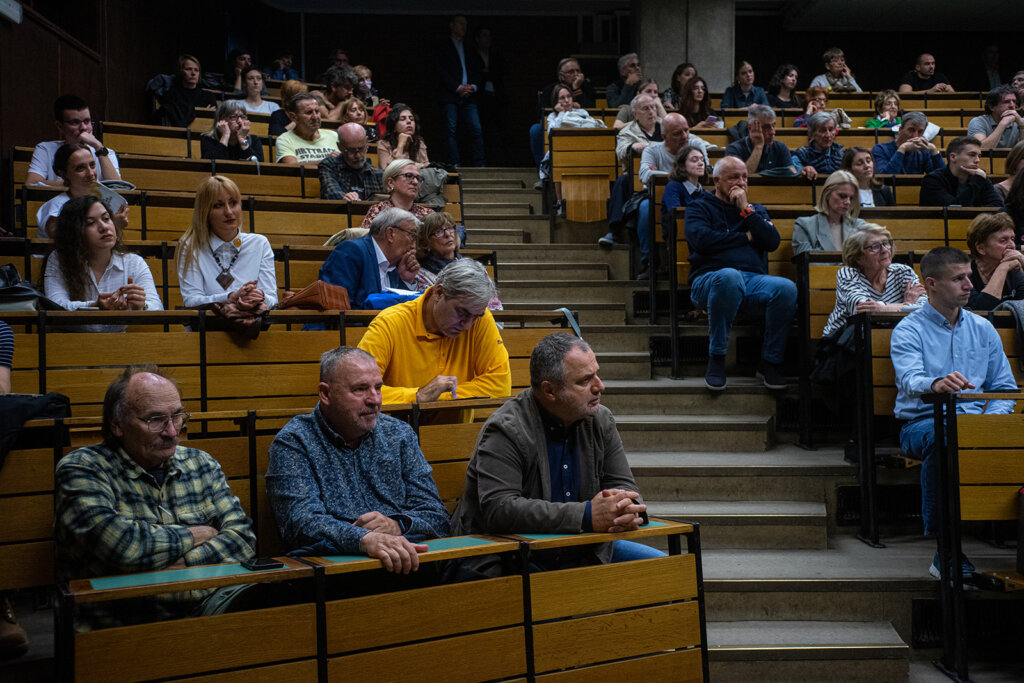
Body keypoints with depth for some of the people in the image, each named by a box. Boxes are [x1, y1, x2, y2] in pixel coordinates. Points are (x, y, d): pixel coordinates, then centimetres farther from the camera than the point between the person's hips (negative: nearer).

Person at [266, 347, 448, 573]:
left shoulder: (399, 434, 17)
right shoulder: (292, 443, 3)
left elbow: (436, 515, 13)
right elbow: (300, 522, -13)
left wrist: (398, 525, -10)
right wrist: (365, 539, -32)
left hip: (408, 563, 3)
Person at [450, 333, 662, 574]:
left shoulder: (600, 420, 4)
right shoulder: (506, 430, -17)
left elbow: (622, 484, 6)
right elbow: (499, 509, -28)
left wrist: (628, 509, -22)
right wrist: (587, 515, -33)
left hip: (583, 551, 7)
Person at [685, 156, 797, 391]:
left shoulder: (756, 210, 28)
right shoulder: (699, 208, 16)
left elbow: (773, 242, 9)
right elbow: (701, 240, -6)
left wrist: (746, 209, 4)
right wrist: (746, 237, 5)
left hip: (754, 280, 4)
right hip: (710, 281, -3)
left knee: (787, 288, -30)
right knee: (729, 276, -41)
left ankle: (770, 361, -16)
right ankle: (716, 359, -28)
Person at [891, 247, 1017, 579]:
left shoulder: (983, 329, 16)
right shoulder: (908, 330, 0)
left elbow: (1004, 388, 15)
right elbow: (910, 380, -20)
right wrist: (936, 384, -45)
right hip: (923, 421, -3)